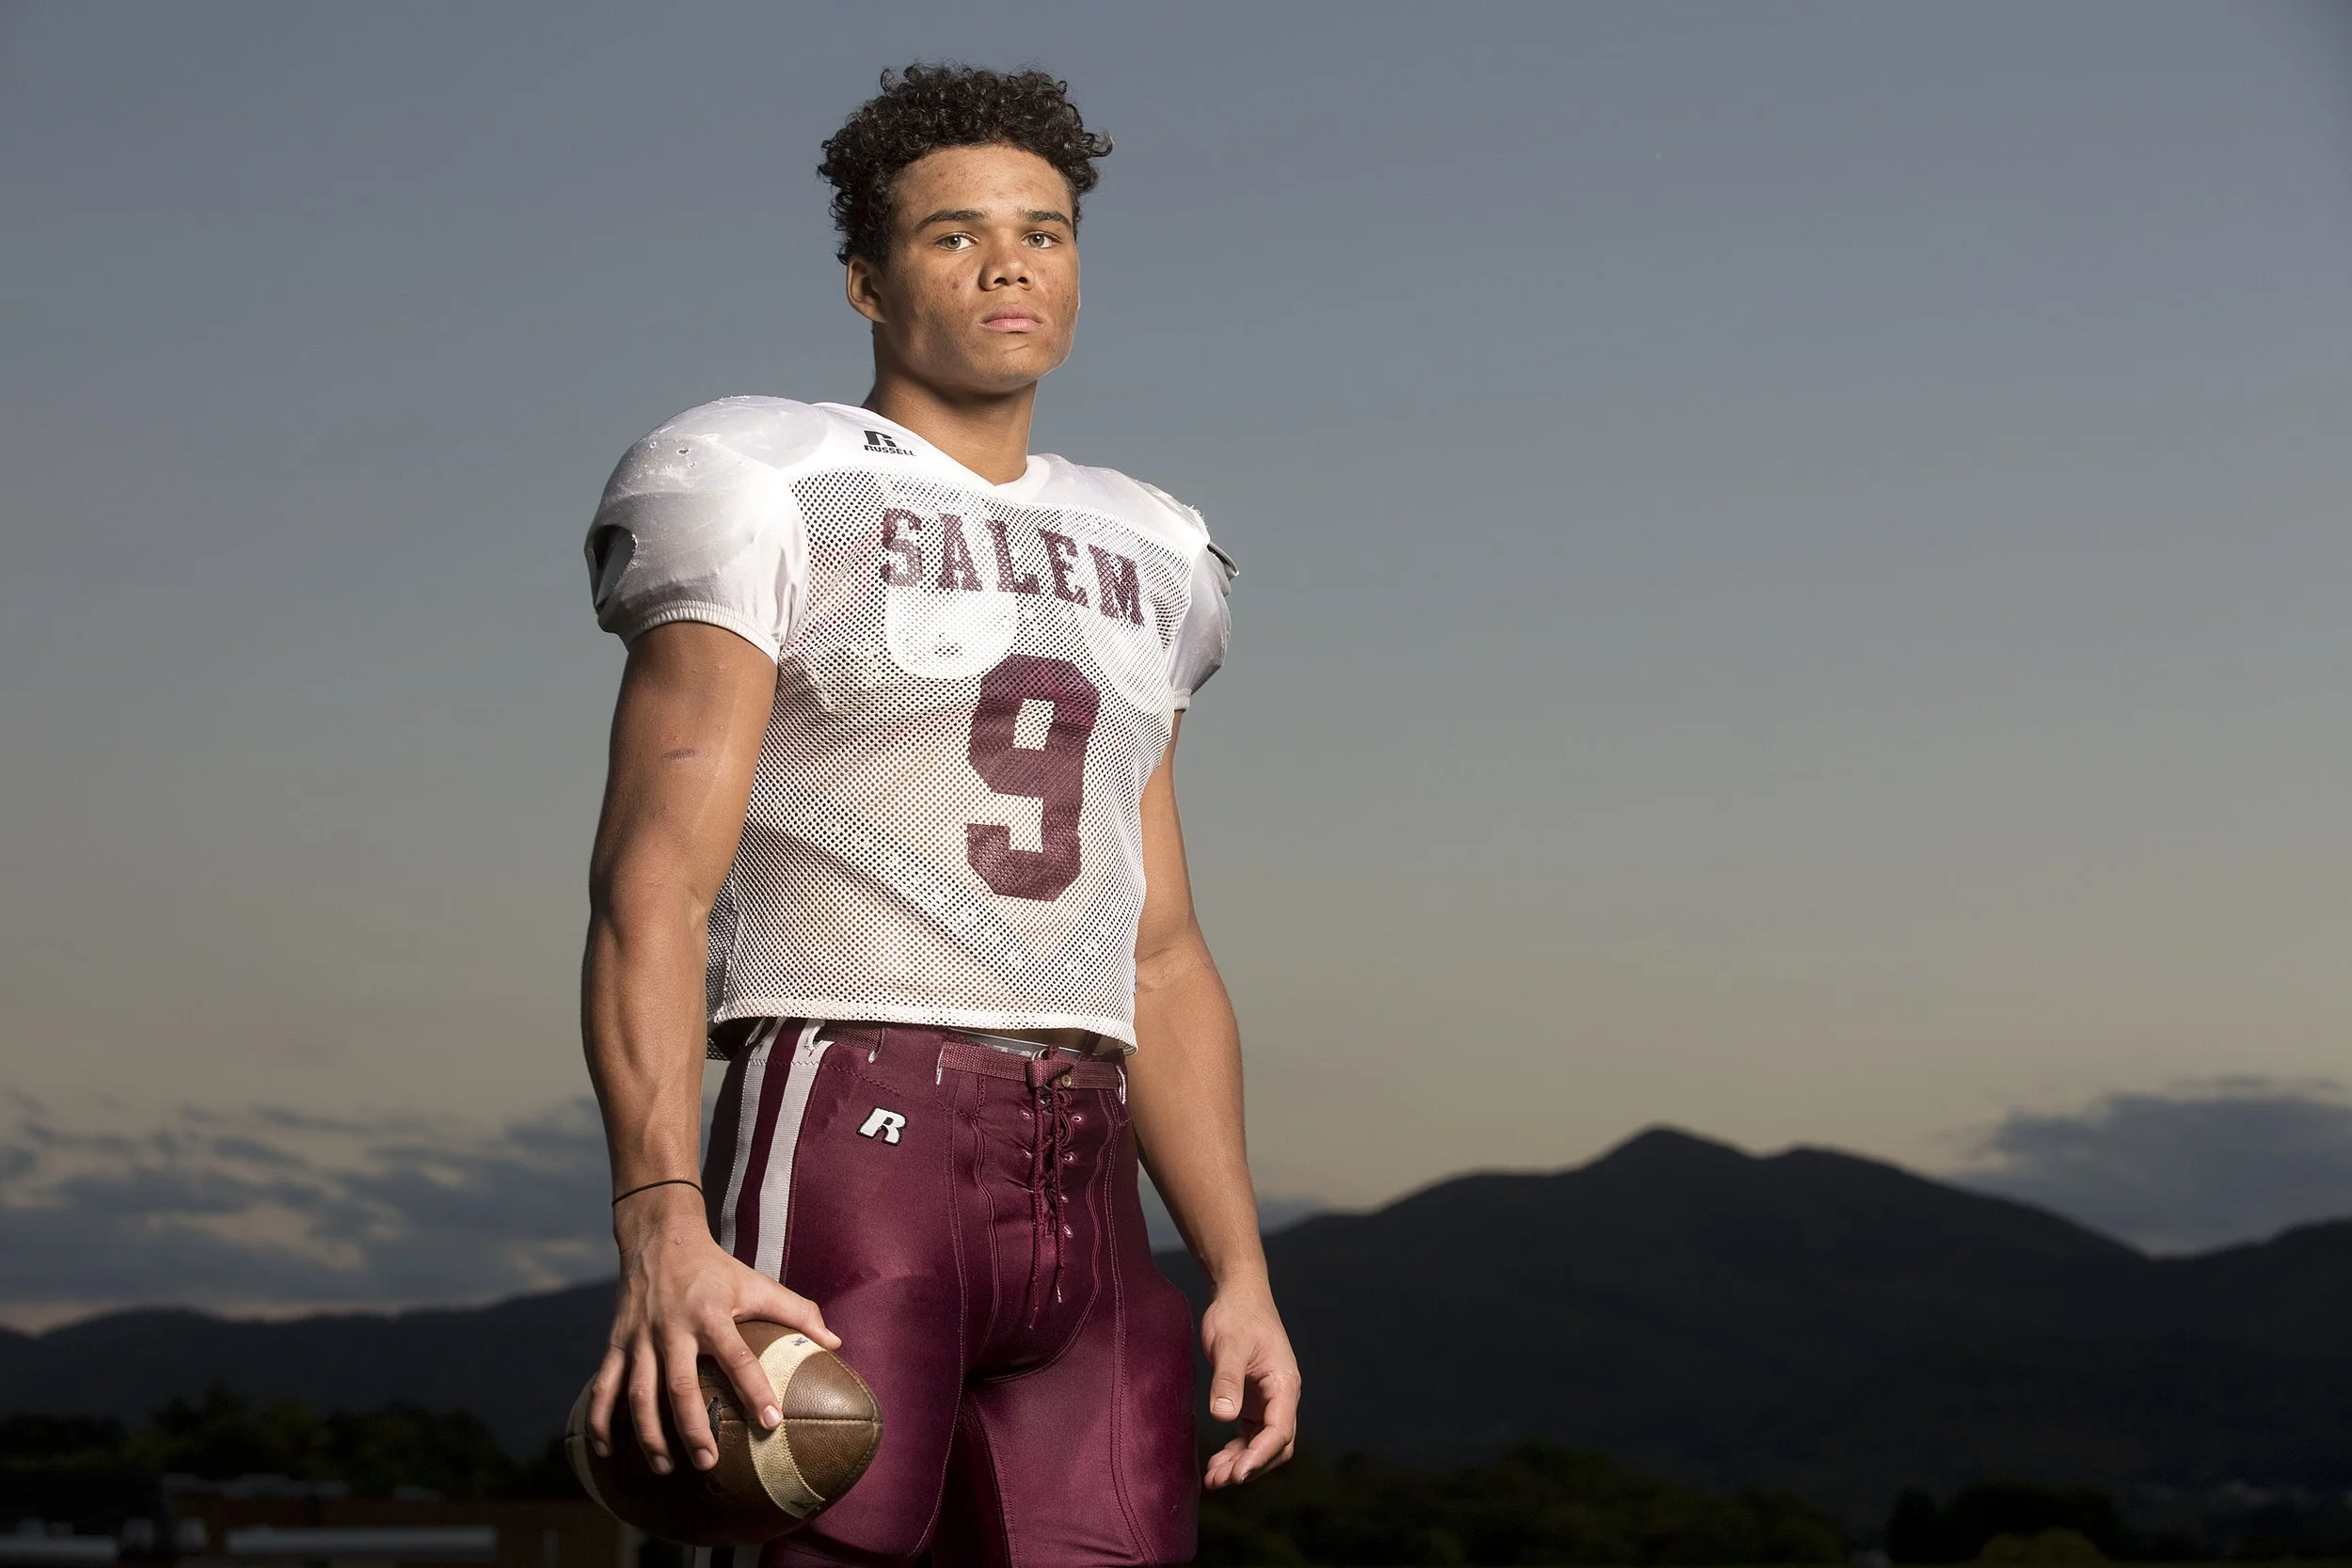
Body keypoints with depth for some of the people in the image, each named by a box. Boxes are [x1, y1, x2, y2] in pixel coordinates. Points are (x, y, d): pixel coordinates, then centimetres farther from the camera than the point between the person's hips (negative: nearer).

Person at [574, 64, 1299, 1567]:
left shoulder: (1134, 561, 21)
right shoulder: (773, 496, 1)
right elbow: (651, 888, -9)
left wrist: (1243, 1270, 13)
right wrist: (661, 1223, -23)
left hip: (1084, 1195, 6)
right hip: (847, 1154, -6)